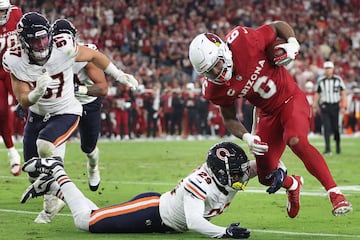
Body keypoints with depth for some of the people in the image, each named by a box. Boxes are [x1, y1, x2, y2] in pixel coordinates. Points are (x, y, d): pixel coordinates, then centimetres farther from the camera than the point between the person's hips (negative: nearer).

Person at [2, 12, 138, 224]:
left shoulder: (63, 48, -26)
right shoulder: (15, 60, -21)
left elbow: (93, 55, -5)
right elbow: (23, 101, -19)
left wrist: (119, 75, 4)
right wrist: (38, 92, -42)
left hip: (65, 113, -4)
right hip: (37, 114, 4)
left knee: (45, 145, -32)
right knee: (34, 174, 11)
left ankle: (51, 204, -15)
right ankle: (56, 200, 46)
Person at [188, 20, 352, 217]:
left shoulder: (243, 42, -27)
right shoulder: (215, 89, -17)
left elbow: (278, 27, -8)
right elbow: (229, 118, 0)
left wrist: (293, 43, -26)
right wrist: (246, 137, -18)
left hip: (290, 99, -4)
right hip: (268, 114, 4)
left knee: (296, 141, -33)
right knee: (267, 177, 3)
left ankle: (335, 193, -26)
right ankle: (293, 185, 40)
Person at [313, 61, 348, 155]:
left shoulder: (338, 79, 0)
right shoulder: (320, 80, 3)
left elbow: (343, 93, 2)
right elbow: (317, 94, 10)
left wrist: (344, 107, -4)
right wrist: (315, 106, 4)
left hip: (335, 106, 0)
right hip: (324, 106, 0)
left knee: (335, 128, 5)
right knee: (327, 128, -8)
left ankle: (338, 145, 28)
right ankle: (327, 148, -9)